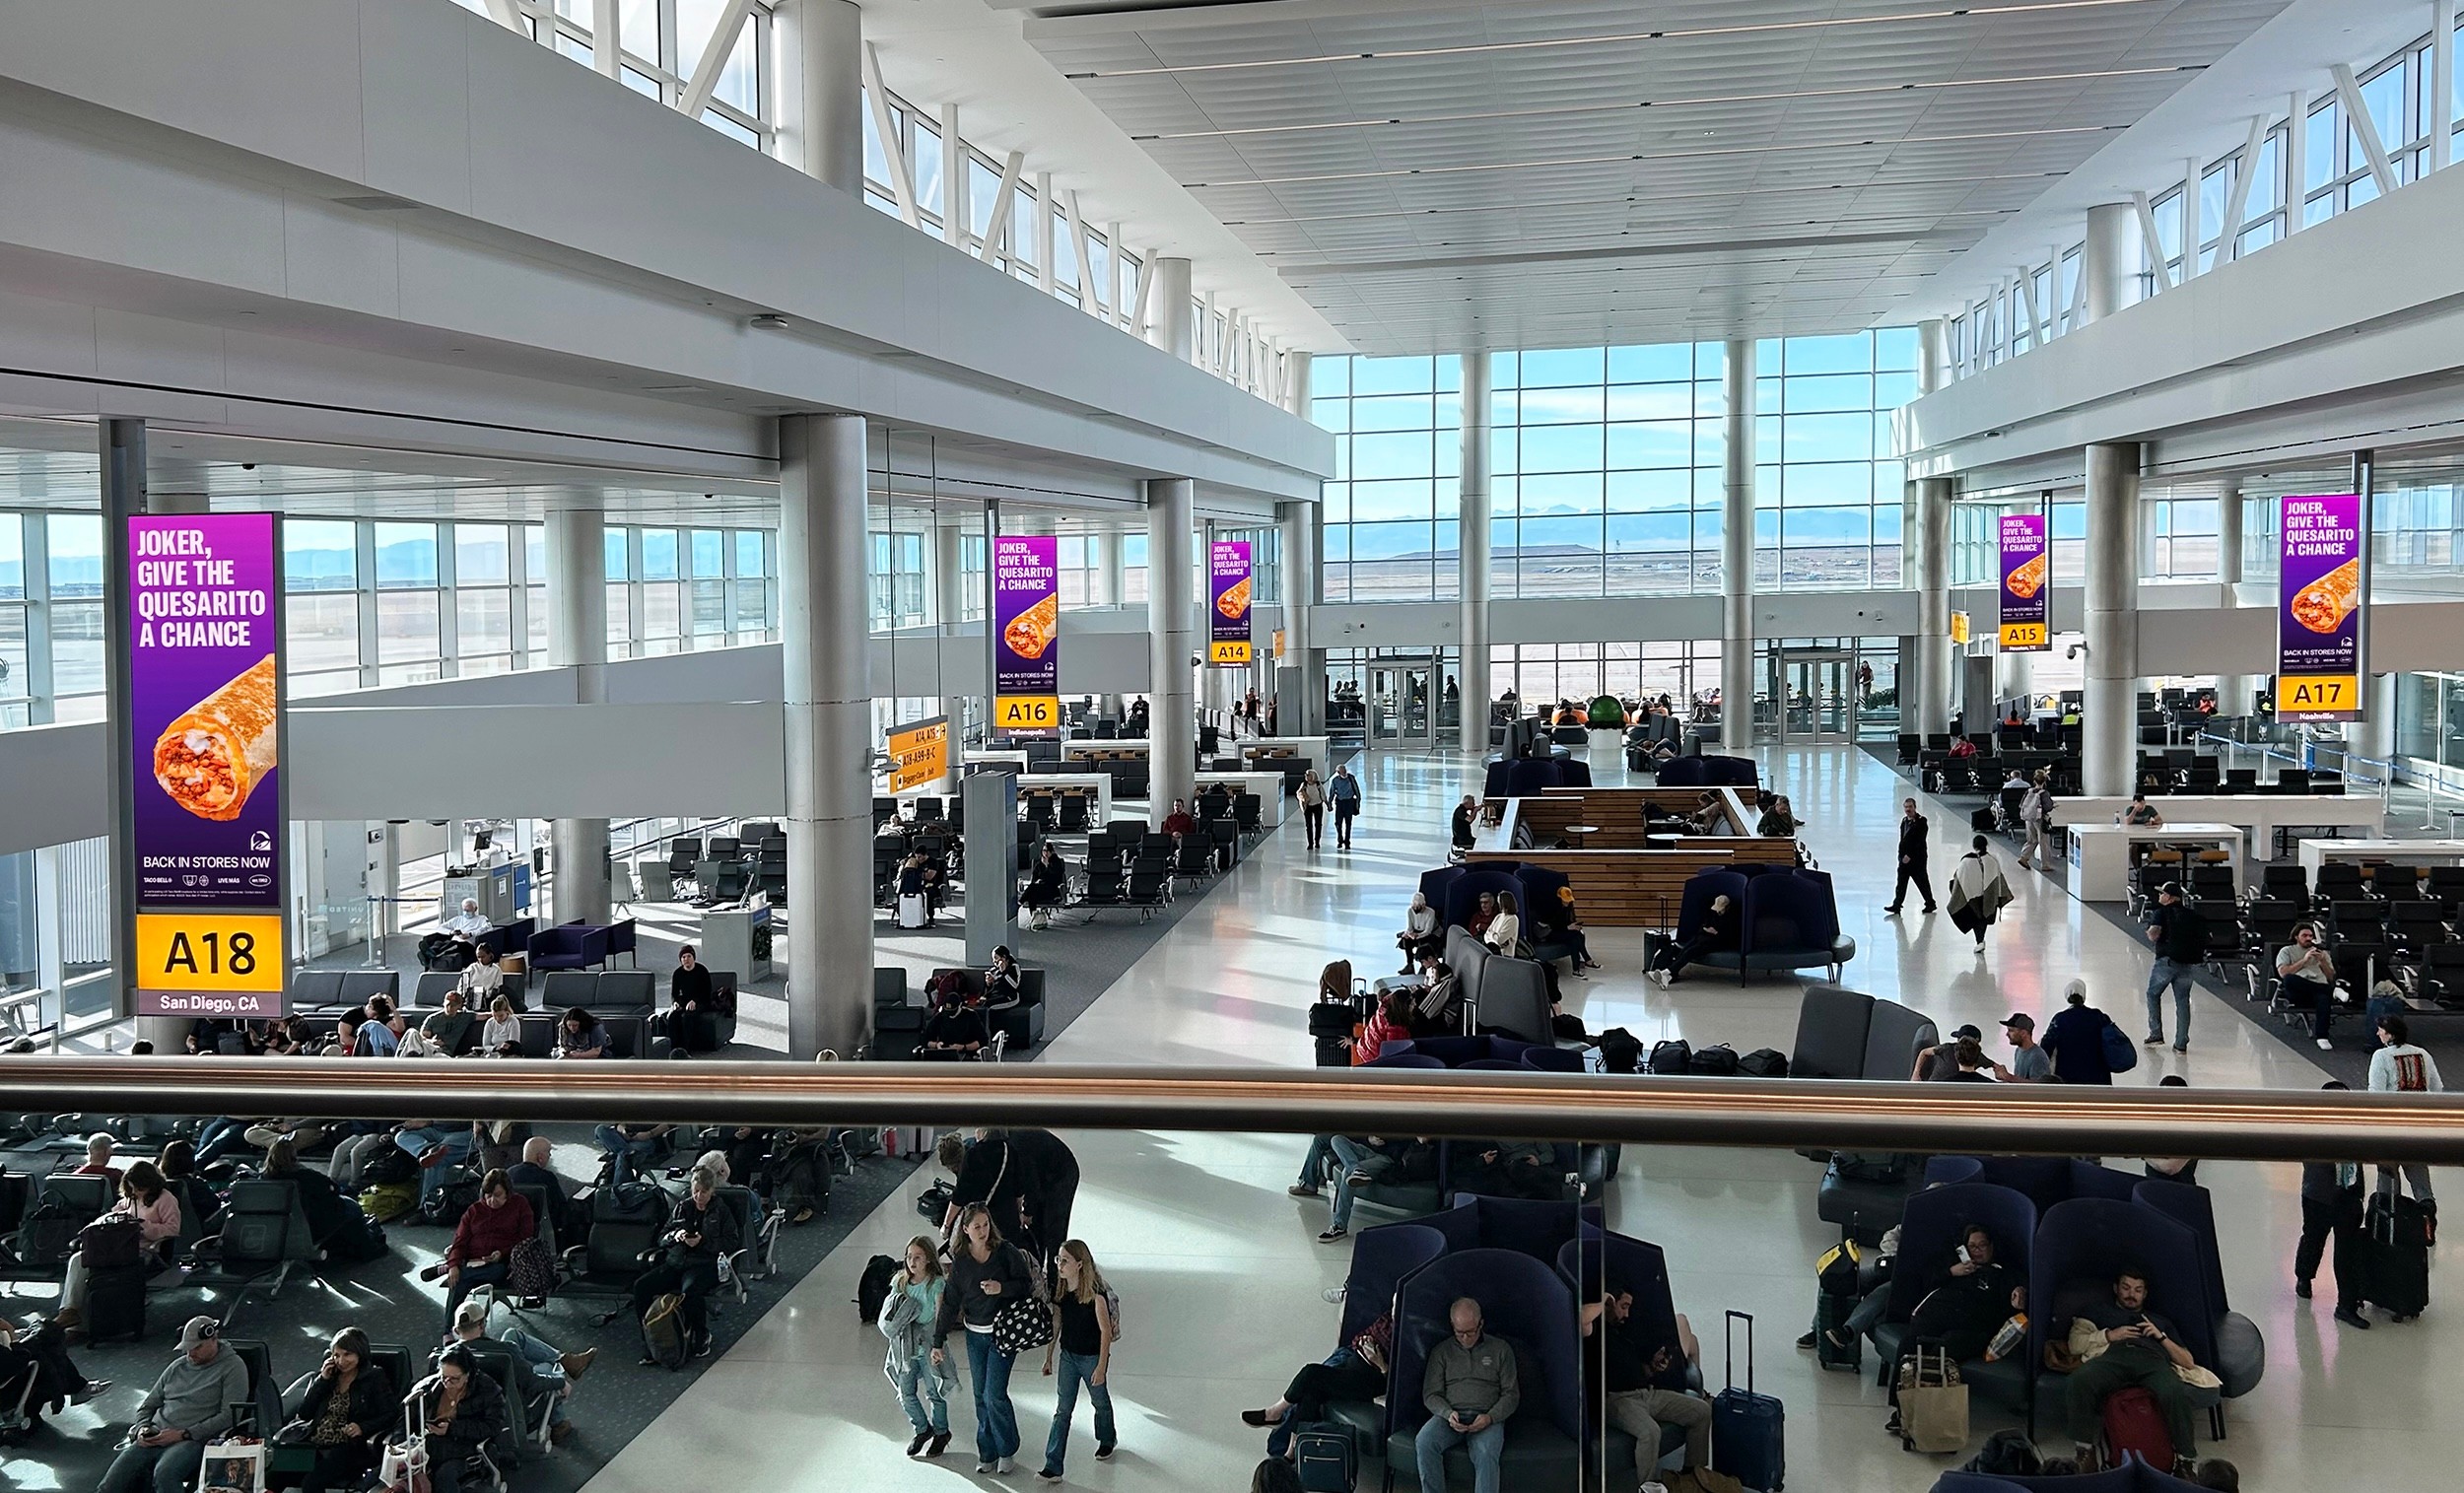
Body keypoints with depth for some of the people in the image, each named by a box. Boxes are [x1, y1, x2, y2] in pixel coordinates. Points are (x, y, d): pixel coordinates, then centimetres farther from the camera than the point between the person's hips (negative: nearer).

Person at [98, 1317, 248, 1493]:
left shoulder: (233, 1367, 3)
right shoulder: (178, 1366, 22)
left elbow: (229, 1416, -8)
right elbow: (147, 1406, 28)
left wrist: (183, 1434, -13)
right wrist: (142, 1429, 4)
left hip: (193, 1440, -6)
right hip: (154, 1438, 6)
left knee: (164, 1475, -38)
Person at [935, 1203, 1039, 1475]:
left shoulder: (1006, 1252, -9)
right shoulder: (960, 1261, 0)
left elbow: (1027, 1284, -5)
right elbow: (950, 1302, 3)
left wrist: (1002, 1288, -23)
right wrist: (938, 1342, 3)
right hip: (975, 1334, 4)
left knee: (994, 1395, -8)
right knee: (981, 1397, 10)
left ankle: (1007, 1450, 12)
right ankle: (987, 1453, 24)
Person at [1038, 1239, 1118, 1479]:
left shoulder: (1095, 1293, -24)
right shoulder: (1060, 1291, -6)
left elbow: (1106, 1331, -19)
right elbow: (1055, 1326, 6)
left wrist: (1101, 1367, -20)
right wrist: (1048, 1358, 10)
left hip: (1092, 1357, -4)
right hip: (1068, 1356, 4)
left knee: (1100, 1402, 19)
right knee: (1062, 1410, 3)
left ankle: (1107, 1440, 47)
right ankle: (1053, 1467, 2)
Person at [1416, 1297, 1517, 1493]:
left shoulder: (1501, 1350, 11)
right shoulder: (1441, 1351, 14)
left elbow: (1511, 1395, 10)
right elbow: (1431, 1395, 11)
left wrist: (1490, 1417, -10)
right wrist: (1448, 1414, -12)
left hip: (1487, 1419, -2)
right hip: (1450, 1416, 2)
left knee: (1486, 1454, -37)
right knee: (1424, 1442, -32)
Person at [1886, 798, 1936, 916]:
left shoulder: (1921, 821, -13)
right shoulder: (1904, 820, 9)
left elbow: (1920, 841, -17)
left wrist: (1910, 856, -19)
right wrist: (1901, 855, 5)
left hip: (1917, 858, -6)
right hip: (1904, 857, 6)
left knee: (1922, 882, 6)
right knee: (1901, 883, 2)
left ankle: (1930, 904, 22)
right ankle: (1896, 906, 0)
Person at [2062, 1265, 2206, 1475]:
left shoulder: (2160, 1320, 40)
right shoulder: (2099, 1310, 36)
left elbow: (2188, 1362, 29)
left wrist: (2161, 1337, 14)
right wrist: (2109, 1335, 7)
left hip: (2153, 1360, 1)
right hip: (2114, 1355, -1)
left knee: (2176, 1393, -38)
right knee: (2079, 1380, -38)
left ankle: (2185, 1461, -30)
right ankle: (2085, 1450, -30)